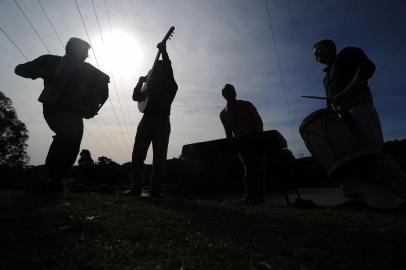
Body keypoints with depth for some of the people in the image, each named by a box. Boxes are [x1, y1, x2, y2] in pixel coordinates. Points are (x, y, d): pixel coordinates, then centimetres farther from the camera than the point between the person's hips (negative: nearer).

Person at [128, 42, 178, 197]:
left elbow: (168, 71, -7)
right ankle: (136, 188, 5)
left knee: (159, 157, -7)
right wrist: (140, 82, 9)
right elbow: (136, 97, 19)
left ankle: (155, 190, -1)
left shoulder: (171, 87, 11)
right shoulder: (150, 87, 25)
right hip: (147, 120, 4)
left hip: (162, 122, -4)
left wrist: (163, 52, -12)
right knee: (137, 155, -2)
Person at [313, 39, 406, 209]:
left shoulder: (348, 53, 10)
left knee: (372, 155, -17)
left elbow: (367, 68, -9)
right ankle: (356, 198, -7)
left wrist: (345, 93, -19)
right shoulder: (326, 77, 29)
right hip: (343, 116, 8)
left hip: (360, 109, -7)